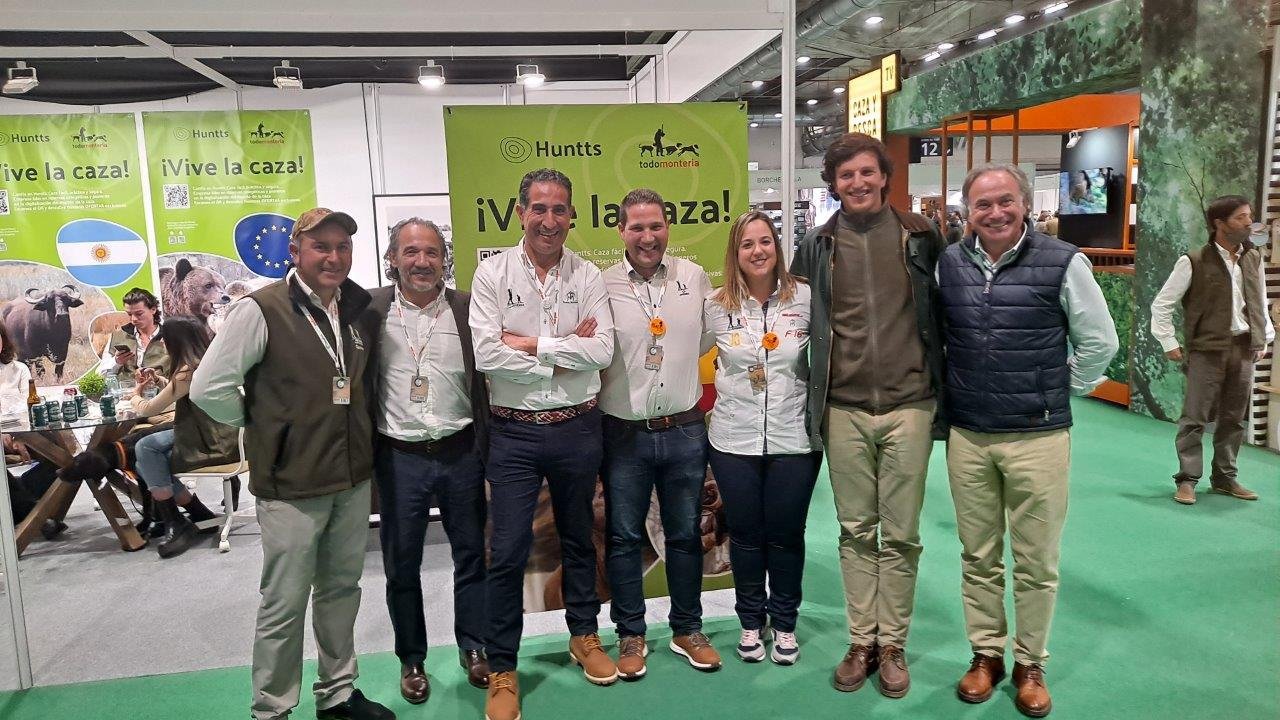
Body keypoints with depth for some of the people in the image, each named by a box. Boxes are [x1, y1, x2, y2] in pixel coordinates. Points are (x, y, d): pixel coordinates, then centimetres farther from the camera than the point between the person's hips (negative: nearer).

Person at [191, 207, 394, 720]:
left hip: (354, 480, 6)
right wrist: (263, 426, -3)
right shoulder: (262, 310, -14)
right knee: (284, 606, 7)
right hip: (291, 486, -5)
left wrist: (358, 427, 9)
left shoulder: (362, 308, 3)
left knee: (341, 591, 18)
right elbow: (208, 388, -13)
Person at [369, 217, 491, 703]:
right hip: (399, 457, 0)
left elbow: (486, 376, 3)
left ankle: (473, 648, 31)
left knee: (471, 554, 12)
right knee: (401, 563, 11)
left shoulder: (467, 308, -1)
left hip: (461, 453, 1)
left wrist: (489, 449, -1)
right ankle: (411, 659, 29)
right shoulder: (371, 309, -3)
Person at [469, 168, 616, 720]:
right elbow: (486, 354, -16)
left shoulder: (587, 276, 1)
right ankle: (502, 669, 19)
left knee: (578, 538, 18)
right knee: (508, 551, 2)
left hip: (577, 427, 2)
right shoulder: (492, 273, -4)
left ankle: (584, 637, 39)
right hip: (514, 431, -2)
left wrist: (532, 344, -15)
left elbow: (602, 351, -11)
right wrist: (565, 353, -13)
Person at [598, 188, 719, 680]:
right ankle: (630, 635, 27)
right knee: (623, 538, 9)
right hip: (624, 434, -2)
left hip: (684, 431, 2)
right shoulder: (602, 286, -5)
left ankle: (687, 630, 31)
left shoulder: (695, 278, 2)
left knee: (685, 534, 14)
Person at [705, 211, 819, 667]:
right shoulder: (717, 306, -1)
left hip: (793, 439, -1)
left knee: (786, 535, 10)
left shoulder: (805, 298, -4)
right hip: (734, 440, 1)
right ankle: (751, 621, 31)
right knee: (745, 535, 12)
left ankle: (784, 623, 30)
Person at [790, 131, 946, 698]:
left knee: (900, 535, 7)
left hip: (908, 406, -1)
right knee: (856, 533, 10)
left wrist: (940, 388, 6)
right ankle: (861, 642, 23)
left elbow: (943, 310, 8)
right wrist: (813, 398, 10)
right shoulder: (817, 246, 5)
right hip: (844, 410, 1)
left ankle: (892, 645, 21)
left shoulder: (921, 236, 2)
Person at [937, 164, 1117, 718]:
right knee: (978, 557, 13)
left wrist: (1061, 393, 5)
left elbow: (1099, 342, 2)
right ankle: (986, 654, 29)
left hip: (1038, 437, -2)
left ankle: (1030, 665, 25)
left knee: (1036, 562, 8)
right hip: (967, 437, 3)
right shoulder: (948, 264, 3)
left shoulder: (1063, 263, -6)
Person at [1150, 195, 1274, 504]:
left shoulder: (1254, 258, 8)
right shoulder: (1194, 262, -9)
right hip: (1207, 350, -5)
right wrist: (1169, 344, -4)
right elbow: (1161, 304, -3)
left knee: (1234, 419, 12)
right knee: (1195, 418, -2)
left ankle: (1225, 478, 24)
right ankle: (1187, 480, 5)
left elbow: (1261, 304, 19)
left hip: (1245, 350, 5)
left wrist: (1265, 339, 14)